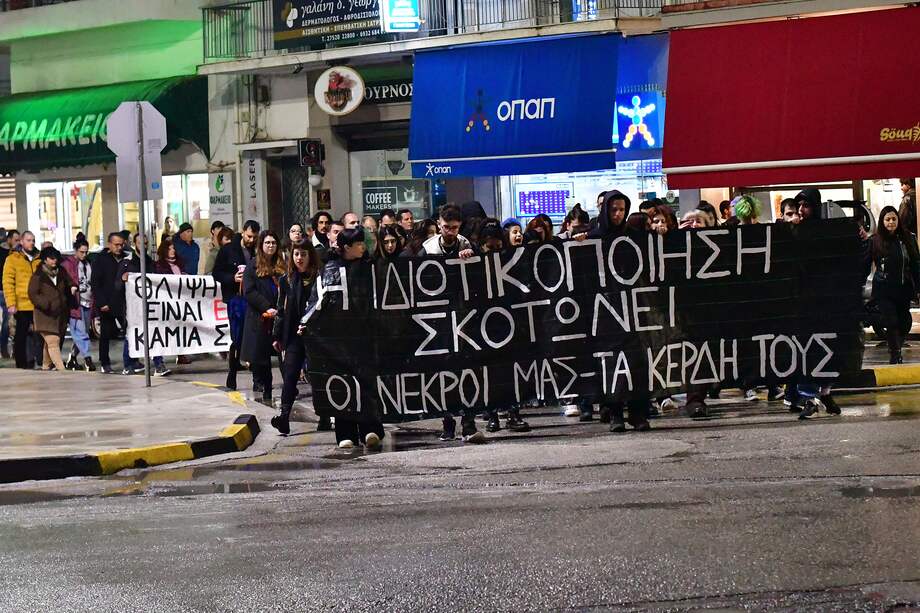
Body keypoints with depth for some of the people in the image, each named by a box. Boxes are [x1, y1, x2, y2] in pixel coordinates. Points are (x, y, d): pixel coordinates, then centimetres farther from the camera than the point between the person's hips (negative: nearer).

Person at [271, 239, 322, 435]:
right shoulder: (287, 280, 9)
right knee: (289, 375, -10)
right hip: (293, 336, 3)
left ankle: (325, 418, 16)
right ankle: (284, 415, -18)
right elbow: (282, 310, 14)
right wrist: (276, 336, 11)